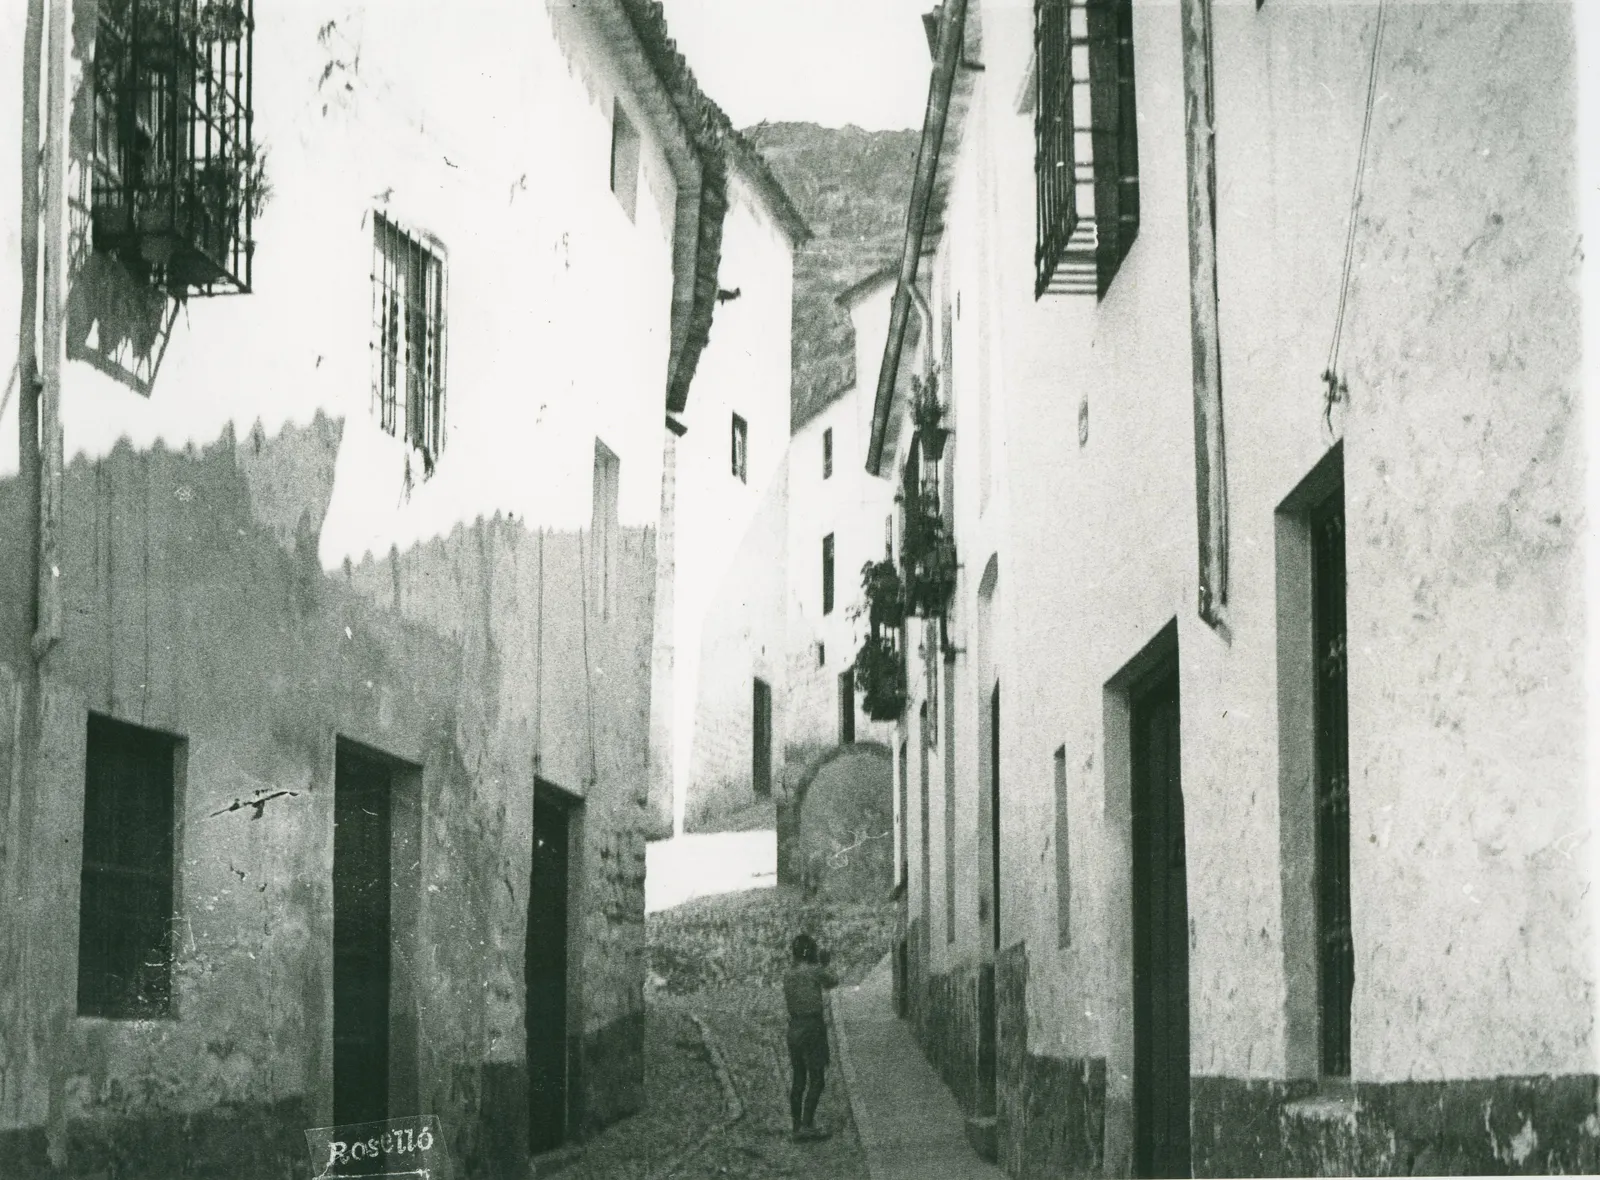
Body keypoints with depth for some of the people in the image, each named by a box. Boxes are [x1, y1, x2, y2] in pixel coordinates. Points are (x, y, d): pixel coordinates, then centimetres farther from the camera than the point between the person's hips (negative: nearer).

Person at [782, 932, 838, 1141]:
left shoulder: (788, 974, 5)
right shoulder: (815, 971, -12)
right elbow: (833, 983, 7)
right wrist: (824, 965, 27)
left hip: (794, 1028, 7)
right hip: (813, 1027, -6)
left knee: (798, 1079, 12)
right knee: (817, 1079, -3)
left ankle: (797, 1126, 14)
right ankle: (807, 1126, -11)